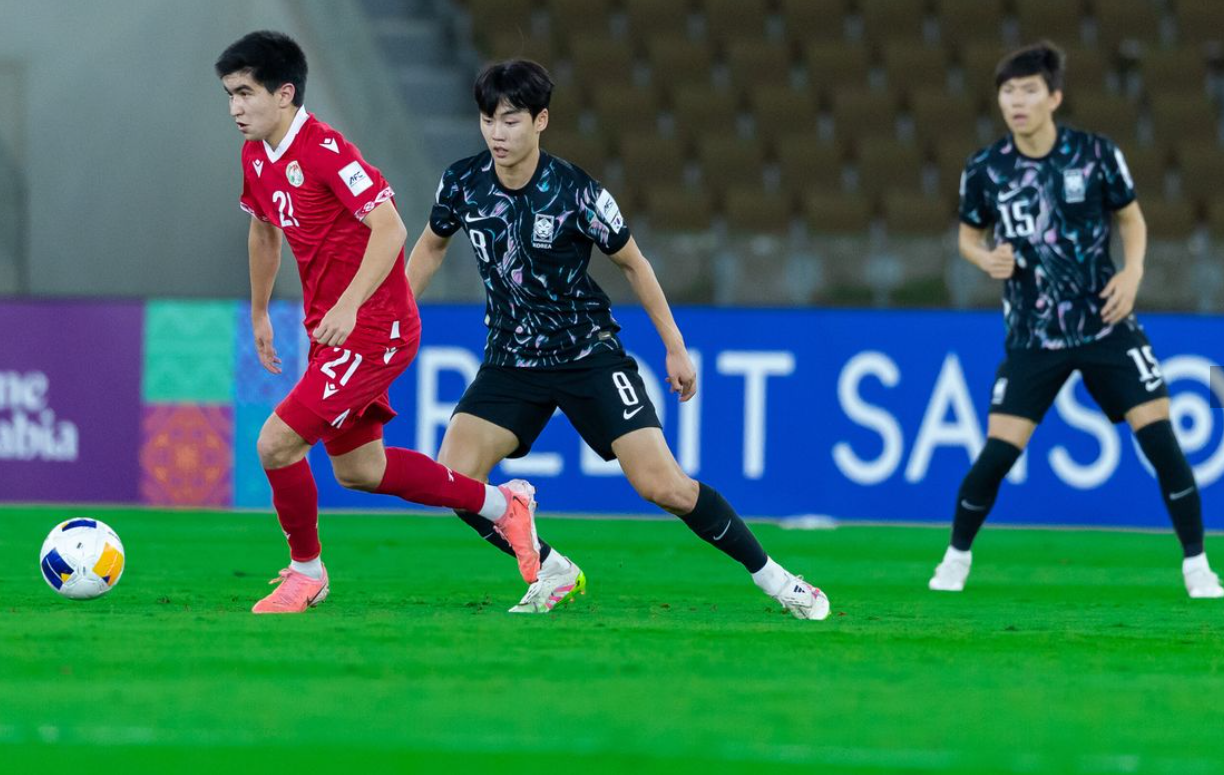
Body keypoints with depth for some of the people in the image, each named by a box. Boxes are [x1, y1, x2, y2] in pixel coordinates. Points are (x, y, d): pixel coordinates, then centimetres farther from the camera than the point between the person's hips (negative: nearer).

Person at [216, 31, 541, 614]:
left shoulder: (325, 150, -21)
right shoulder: (256, 156, 6)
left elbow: (390, 228, -26)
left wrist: (349, 306, -34)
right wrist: (259, 314, 28)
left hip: (372, 329, -10)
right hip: (328, 330, 10)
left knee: (276, 444, -14)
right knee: (357, 469, 17)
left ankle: (306, 571, 8)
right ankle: (501, 505, 31)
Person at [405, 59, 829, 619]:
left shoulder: (576, 193, -17)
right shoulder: (462, 183, -8)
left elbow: (632, 263, -2)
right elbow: (431, 246, 14)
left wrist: (675, 346, 2)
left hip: (589, 355, -4)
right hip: (512, 359, 4)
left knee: (662, 485, -14)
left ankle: (772, 577, 4)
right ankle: (552, 573, 5)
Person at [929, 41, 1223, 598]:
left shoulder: (1097, 154, -8)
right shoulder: (984, 170, -6)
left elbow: (1132, 218, 7)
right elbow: (969, 237, 10)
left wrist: (1133, 270, -11)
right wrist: (986, 258, -12)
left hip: (1106, 325, 0)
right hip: (1033, 338, 0)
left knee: (1159, 436, -9)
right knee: (998, 451, -8)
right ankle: (957, 557, 16)